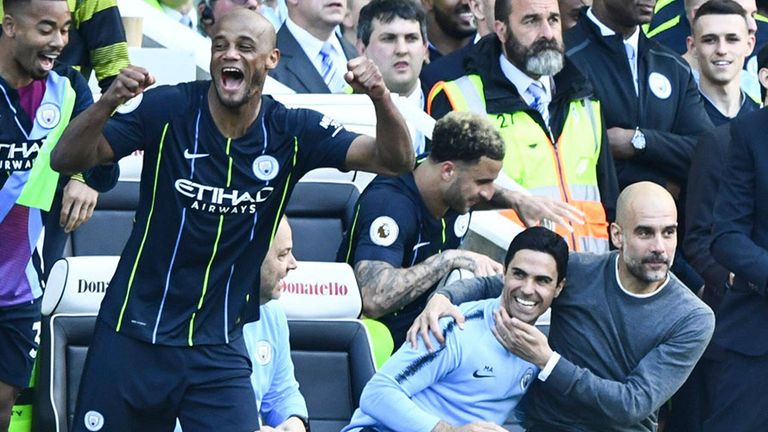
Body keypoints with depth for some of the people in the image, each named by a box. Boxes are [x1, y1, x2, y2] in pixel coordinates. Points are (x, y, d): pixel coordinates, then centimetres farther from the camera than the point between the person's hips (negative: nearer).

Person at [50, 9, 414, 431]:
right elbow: (66, 159, -15)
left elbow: (394, 159, -10)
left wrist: (380, 97, -31)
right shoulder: (166, 109, -10)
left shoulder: (291, 132, -4)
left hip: (219, 349, 1)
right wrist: (107, 103, -35)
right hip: (132, 336, -1)